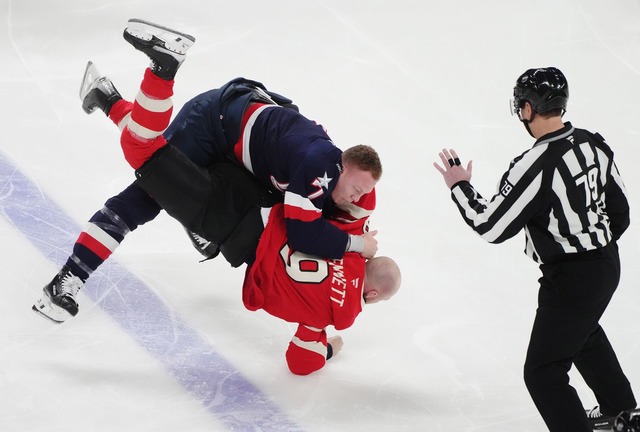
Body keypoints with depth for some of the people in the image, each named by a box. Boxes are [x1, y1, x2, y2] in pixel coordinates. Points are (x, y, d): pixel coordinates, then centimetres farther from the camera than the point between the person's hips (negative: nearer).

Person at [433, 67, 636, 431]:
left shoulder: (535, 166, -28)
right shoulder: (594, 144, -3)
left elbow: (493, 226, -20)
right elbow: (620, 210, 7)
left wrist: (459, 187, -5)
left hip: (570, 278, -9)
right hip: (607, 265, 9)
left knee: (544, 372, 1)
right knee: (584, 333, 36)